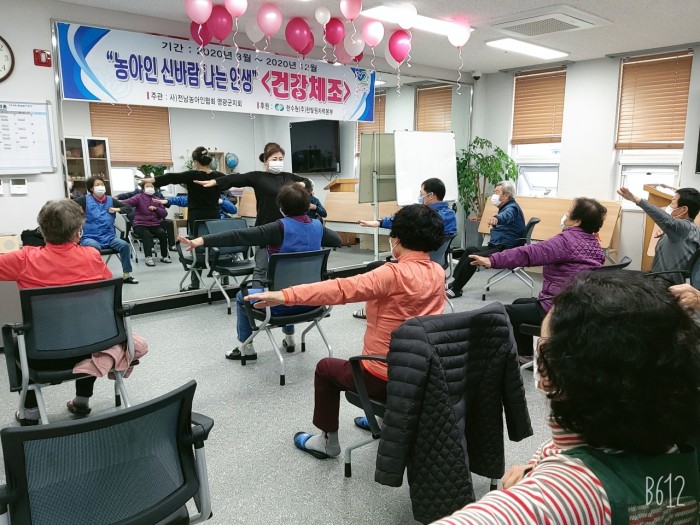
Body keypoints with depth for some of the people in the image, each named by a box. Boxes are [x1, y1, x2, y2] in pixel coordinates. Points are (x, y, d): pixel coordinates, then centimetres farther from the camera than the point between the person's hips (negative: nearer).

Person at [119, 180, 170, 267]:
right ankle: (148, 257, -33)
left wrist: (156, 208, -10)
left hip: (154, 224, 3)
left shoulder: (157, 200, 14)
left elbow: (164, 213, 9)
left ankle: (164, 256, -11)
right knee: (147, 234, -34)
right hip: (140, 224, -3)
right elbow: (128, 202, -18)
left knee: (163, 233, -24)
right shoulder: (139, 197, 2)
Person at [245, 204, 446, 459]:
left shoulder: (394, 275, -25)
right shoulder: (438, 272, -4)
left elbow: (342, 289, -36)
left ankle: (328, 441, 29)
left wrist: (285, 296, -41)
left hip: (386, 377, -7)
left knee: (326, 368, 19)